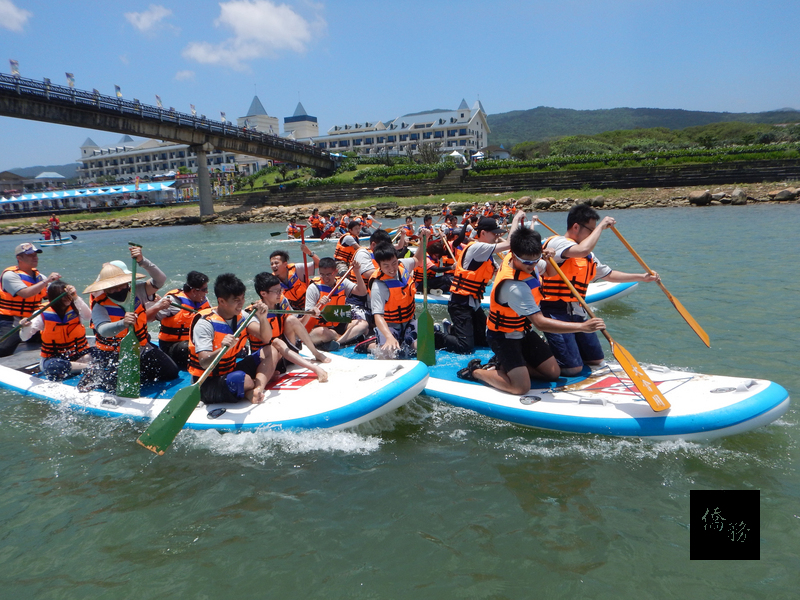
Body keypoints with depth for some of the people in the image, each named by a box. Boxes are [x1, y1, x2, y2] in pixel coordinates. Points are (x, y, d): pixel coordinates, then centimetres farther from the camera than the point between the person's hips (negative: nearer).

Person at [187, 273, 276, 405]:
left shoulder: (241, 316, 1)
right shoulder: (204, 324, -19)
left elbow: (266, 338, -5)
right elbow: (204, 363, -28)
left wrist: (263, 318, -22)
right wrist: (223, 349, -45)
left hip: (231, 371, 8)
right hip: (208, 384, -7)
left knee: (270, 352, -4)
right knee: (239, 379, -38)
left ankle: (258, 388, -25)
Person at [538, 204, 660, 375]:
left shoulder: (588, 256, 17)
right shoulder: (556, 242, -12)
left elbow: (609, 274, 28)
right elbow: (582, 250, -32)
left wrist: (642, 277, 25)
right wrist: (601, 226, -18)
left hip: (577, 312, 9)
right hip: (556, 313, -9)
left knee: (596, 360, 14)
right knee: (573, 367, -12)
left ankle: (553, 345, 28)